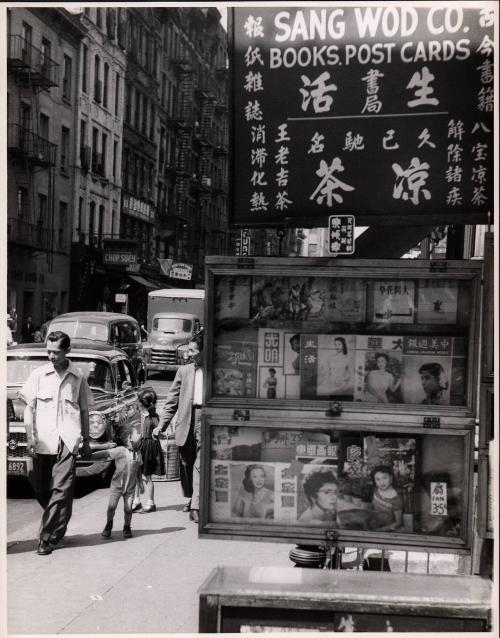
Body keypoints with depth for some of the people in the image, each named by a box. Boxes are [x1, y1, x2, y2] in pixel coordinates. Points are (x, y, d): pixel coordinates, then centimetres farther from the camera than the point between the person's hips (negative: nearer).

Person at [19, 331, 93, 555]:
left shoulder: (77, 378, 7)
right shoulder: (38, 375, 6)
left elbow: (84, 410, 15)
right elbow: (29, 408, 5)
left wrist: (86, 441, 15)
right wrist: (30, 438, -5)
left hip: (67, 441, -1)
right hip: (42, 442, 1)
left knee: (62, 489, -10)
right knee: (41, 490, 9)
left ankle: (47, 538, -5)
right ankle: (57, 525, 34)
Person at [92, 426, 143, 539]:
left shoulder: (138, 454, 2)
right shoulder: (120, 450, -12)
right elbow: (105, 453, -15)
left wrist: (140, 483, 15)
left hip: (130, 487, 3)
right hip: (117, 484, -2)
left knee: (128, 509, -4)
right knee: (112, 506, -6)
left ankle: (127, 527, 20)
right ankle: (108, 525, 20)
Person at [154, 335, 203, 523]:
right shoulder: (184, 371, 13)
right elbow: (172, 400, 13)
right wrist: (162, 424, 8)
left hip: (207, 418, -3)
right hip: (186, 421, 4)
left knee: (200, 464, -10)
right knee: (186, 462, 12)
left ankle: (196, 506, -11)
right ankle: (190, 497, 32)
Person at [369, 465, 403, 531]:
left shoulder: (396, 500, -18)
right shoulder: (376, 491, -2)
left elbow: (398, 522, -9)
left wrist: (383, 529, -19)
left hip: (386, 531, -4)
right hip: (373, 527, 4)